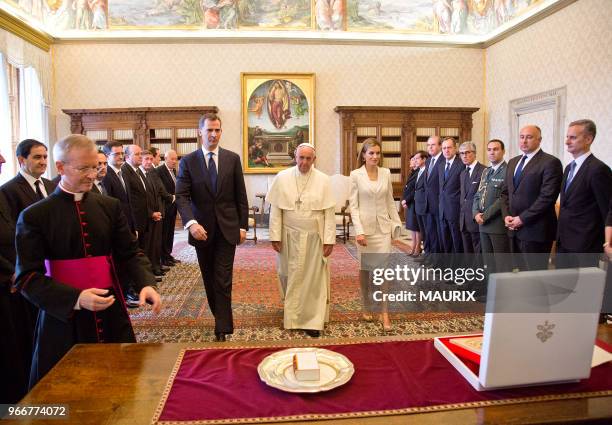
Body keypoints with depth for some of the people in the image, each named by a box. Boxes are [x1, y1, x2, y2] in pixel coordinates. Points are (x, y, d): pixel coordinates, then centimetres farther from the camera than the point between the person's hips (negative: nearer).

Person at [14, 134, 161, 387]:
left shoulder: (110, 207, 4)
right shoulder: (34, 216, -5)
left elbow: (129, 253, 6)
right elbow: (27, 277, -9)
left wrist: (146, 284, -14)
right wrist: (75, 298, -23)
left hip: (112, 316, 3)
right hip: (63, 319, -2)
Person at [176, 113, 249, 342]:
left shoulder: (232, 158, 2)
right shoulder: (188, 161, -1)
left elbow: (240, 195, 4)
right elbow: (182, 197, -8)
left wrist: (243, 225, 1)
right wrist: (191, 223, -24)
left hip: (227, 228, -1)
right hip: (202, 229, 1)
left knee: (223, 280, -3)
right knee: (210, 279, 14)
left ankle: (222, 329, 4)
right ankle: (220, 315, 34)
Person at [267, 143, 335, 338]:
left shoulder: (323, 180, -4)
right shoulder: (282, 178, -3)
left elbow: (329, 212, -4)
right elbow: (275, 210, -2)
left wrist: (329, 240, -8)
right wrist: (275, 236, -5)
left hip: (314, 237, -1)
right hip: (289, 236, 1)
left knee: (314, 279, 4)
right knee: (290, 276, 13)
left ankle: (312, 321, 16)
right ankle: (291, 313, 34)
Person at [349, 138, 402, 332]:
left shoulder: (386, 173, 4)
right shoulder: (355, 174, -5)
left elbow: (390, 201, 11)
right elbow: (353, 205, -7)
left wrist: (396, 223, 9)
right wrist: (359, 230, -15)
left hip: (383, 227, 2)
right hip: (364, 226, -1)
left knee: (382, 268, -5)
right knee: (364, 268, 11)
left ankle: (385, 312, -2)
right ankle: (366, 305, 27)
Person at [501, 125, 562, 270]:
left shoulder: (550, 162, -7)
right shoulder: (513, 162, 16)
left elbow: (547, 197, -15)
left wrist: (522, 218, -15)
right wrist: (506, 215, 1)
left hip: (535, 230, -6)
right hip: (514, 228, 7)